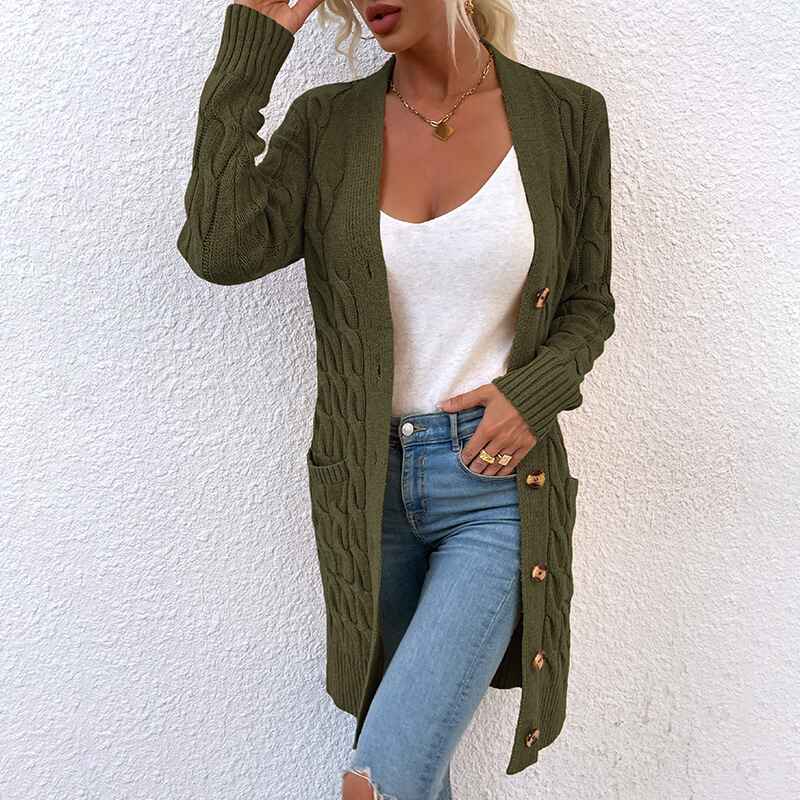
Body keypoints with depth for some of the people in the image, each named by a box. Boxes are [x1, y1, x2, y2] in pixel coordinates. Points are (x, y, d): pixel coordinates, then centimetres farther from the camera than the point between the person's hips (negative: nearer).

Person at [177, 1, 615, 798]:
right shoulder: (326, 123, 1)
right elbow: (222, 249, -16)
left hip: (496, 478, -2)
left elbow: (588, 302, 7)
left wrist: (536, 389, -12)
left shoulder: (566, 116, -2)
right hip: (368, 484, 3)